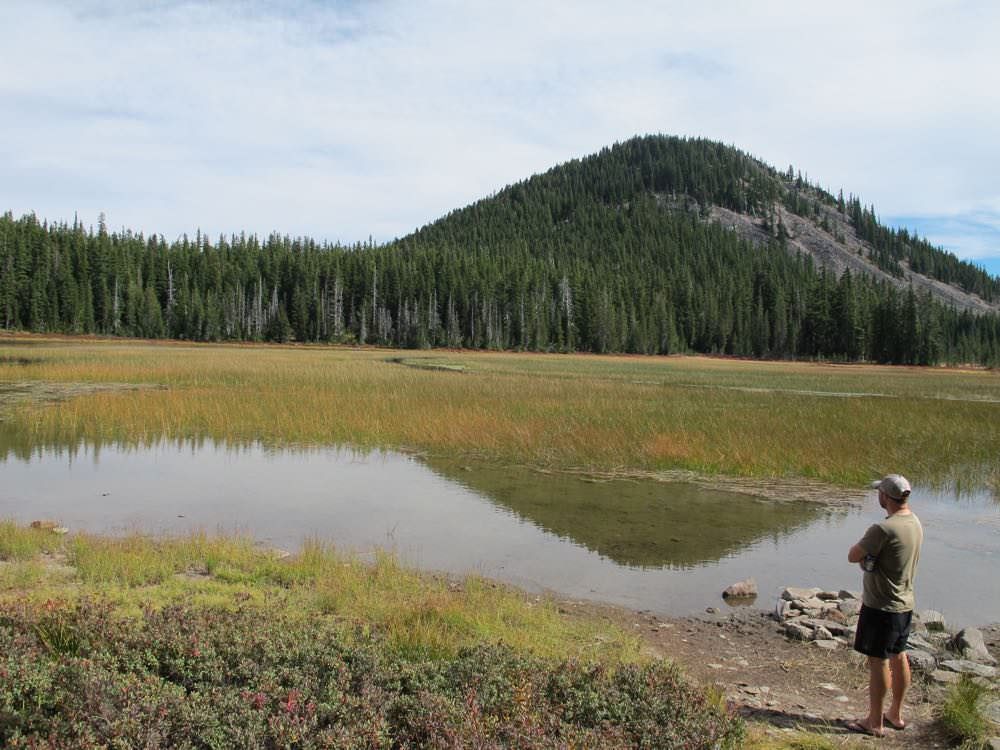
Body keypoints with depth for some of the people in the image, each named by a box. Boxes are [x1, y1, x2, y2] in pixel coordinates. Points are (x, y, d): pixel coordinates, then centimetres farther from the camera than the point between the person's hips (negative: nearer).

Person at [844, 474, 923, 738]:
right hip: (905, 603, 9)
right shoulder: (915, 523, 2)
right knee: (898, 657, 18)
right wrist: (870, 556, 0)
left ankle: (875, 723, 13)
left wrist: (865, 552, -2)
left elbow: (853, 556, -19)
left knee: (878, 661, 2)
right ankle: (896, 714, 33)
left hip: (882, 607, -9)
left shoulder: (884, 529, -27)